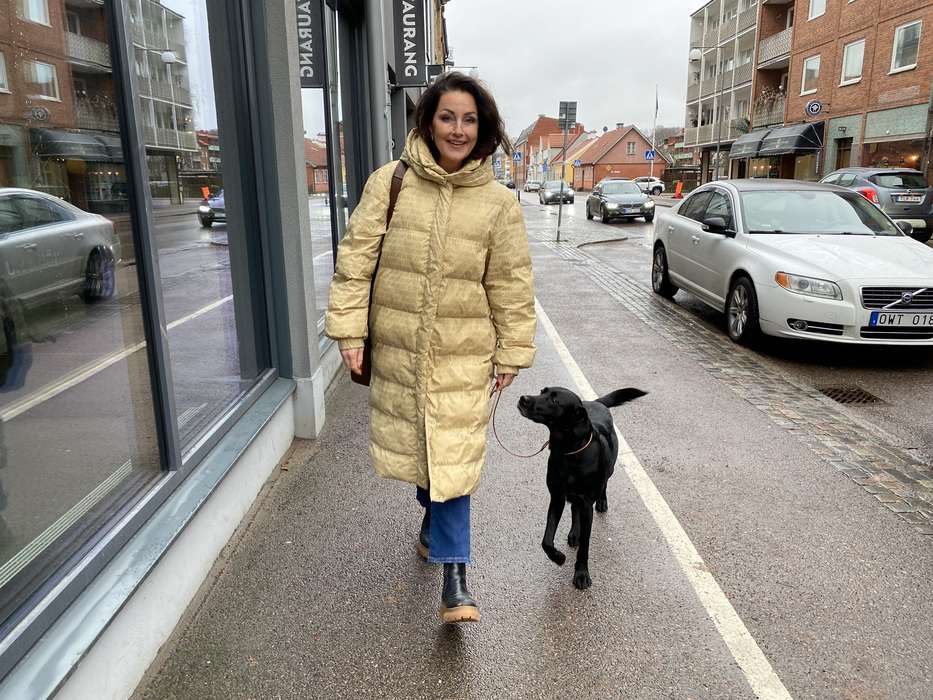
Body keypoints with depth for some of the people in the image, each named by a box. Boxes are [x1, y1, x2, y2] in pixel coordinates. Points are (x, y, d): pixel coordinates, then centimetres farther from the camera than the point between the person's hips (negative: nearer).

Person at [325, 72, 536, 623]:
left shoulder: (499, 202, -4)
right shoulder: (390, 182, -5)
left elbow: (511, 286, 0)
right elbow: (356, 258, -4)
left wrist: (512, 352, 1)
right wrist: (349, 329, -9)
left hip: (462, 354, -2)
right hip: (398, 349, 2)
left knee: (453, 457, -3)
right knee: (415, 448, 19)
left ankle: (454, 571, 10)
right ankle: (436, 517, 48)